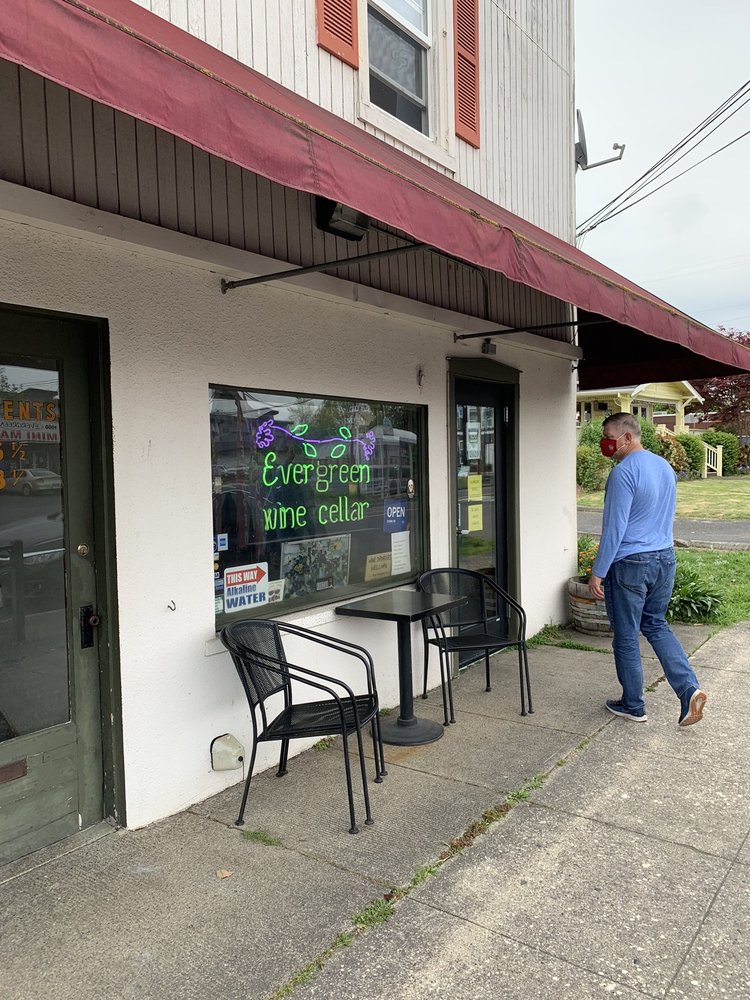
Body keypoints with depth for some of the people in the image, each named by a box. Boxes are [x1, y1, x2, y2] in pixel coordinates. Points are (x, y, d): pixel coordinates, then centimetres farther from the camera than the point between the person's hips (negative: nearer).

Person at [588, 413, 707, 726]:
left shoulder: (624, 472, -18)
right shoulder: (665, 466, 10)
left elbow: (614, 527, -19)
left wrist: (598, 572, -14)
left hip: (630, 563, -8)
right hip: (665, 559, 8)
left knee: (626, 637, 6)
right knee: (656, 625, 21)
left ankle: (633, 706, 19)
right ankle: (689, 688, 6)